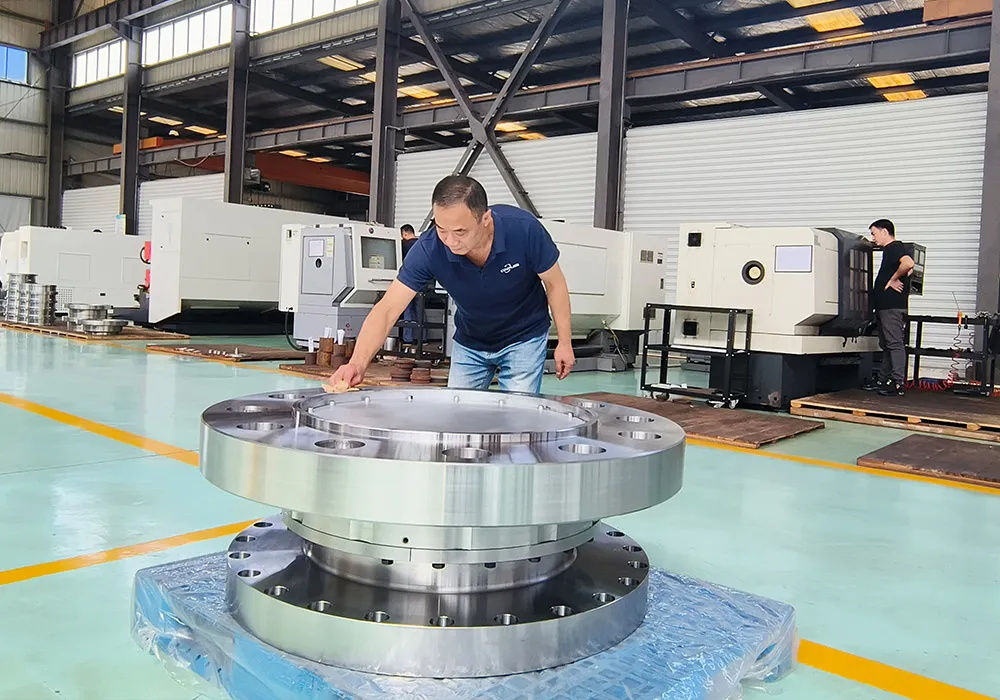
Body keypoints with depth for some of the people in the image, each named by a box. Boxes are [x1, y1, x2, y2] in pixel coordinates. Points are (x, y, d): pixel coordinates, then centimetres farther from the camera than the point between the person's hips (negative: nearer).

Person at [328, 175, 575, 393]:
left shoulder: (523, 229, -30)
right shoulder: (428, 250, -28)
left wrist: (564, 342, -10)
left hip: (523, 338, -2)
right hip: (469, 342, 2)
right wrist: (358, 363, -44)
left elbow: (554, 283, -13)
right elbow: (387, 309, -29)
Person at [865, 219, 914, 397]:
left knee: (895, 343, -11)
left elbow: (908, 264, -31)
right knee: (886, 345, 13)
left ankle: (897, 384, -11)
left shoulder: (895, 247, -11)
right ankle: (883, 381, 19)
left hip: (893, 306, -11)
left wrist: (893, 280, -19)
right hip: (884, 305, 11)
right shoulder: (888, 250, 20)